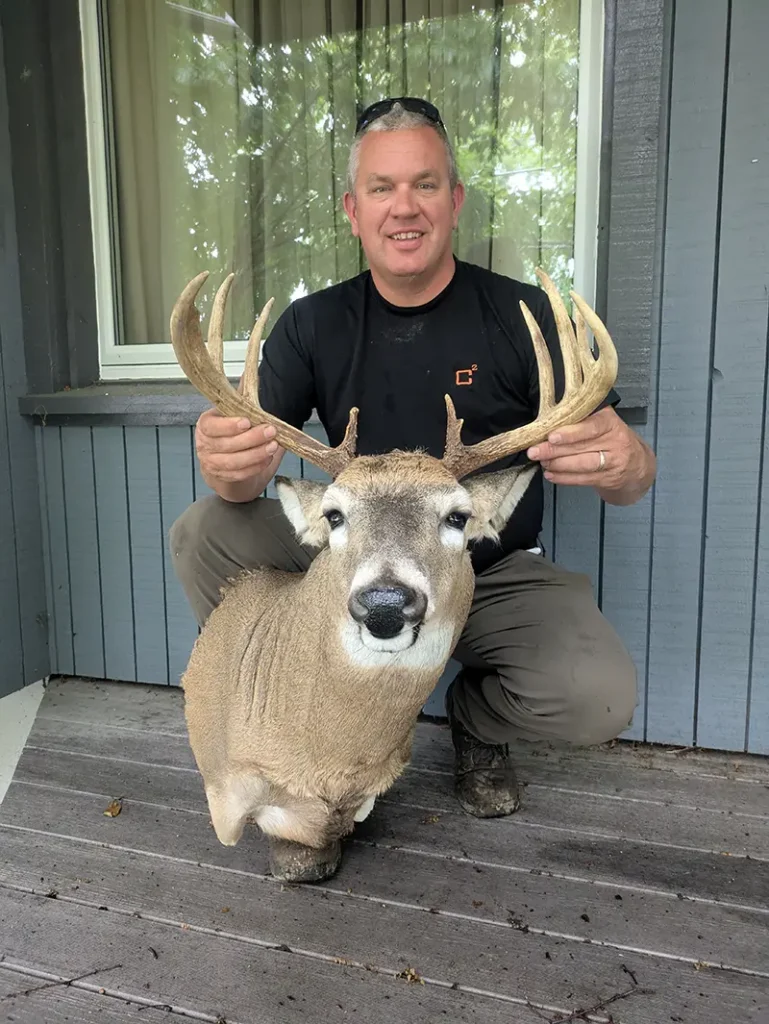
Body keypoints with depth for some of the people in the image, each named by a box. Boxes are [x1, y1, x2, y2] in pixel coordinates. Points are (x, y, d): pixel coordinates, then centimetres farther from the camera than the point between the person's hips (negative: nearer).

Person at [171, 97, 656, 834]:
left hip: (495, 574, -1)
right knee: (203, 532, -19)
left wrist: (625, 465, -37)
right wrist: (231, 469, -36)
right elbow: (249, 464, -10)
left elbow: (626, 473, -11)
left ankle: (475, 720, 10)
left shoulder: (522, 315, -7)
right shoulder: (312, 325, -1)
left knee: (599, 699, -27)